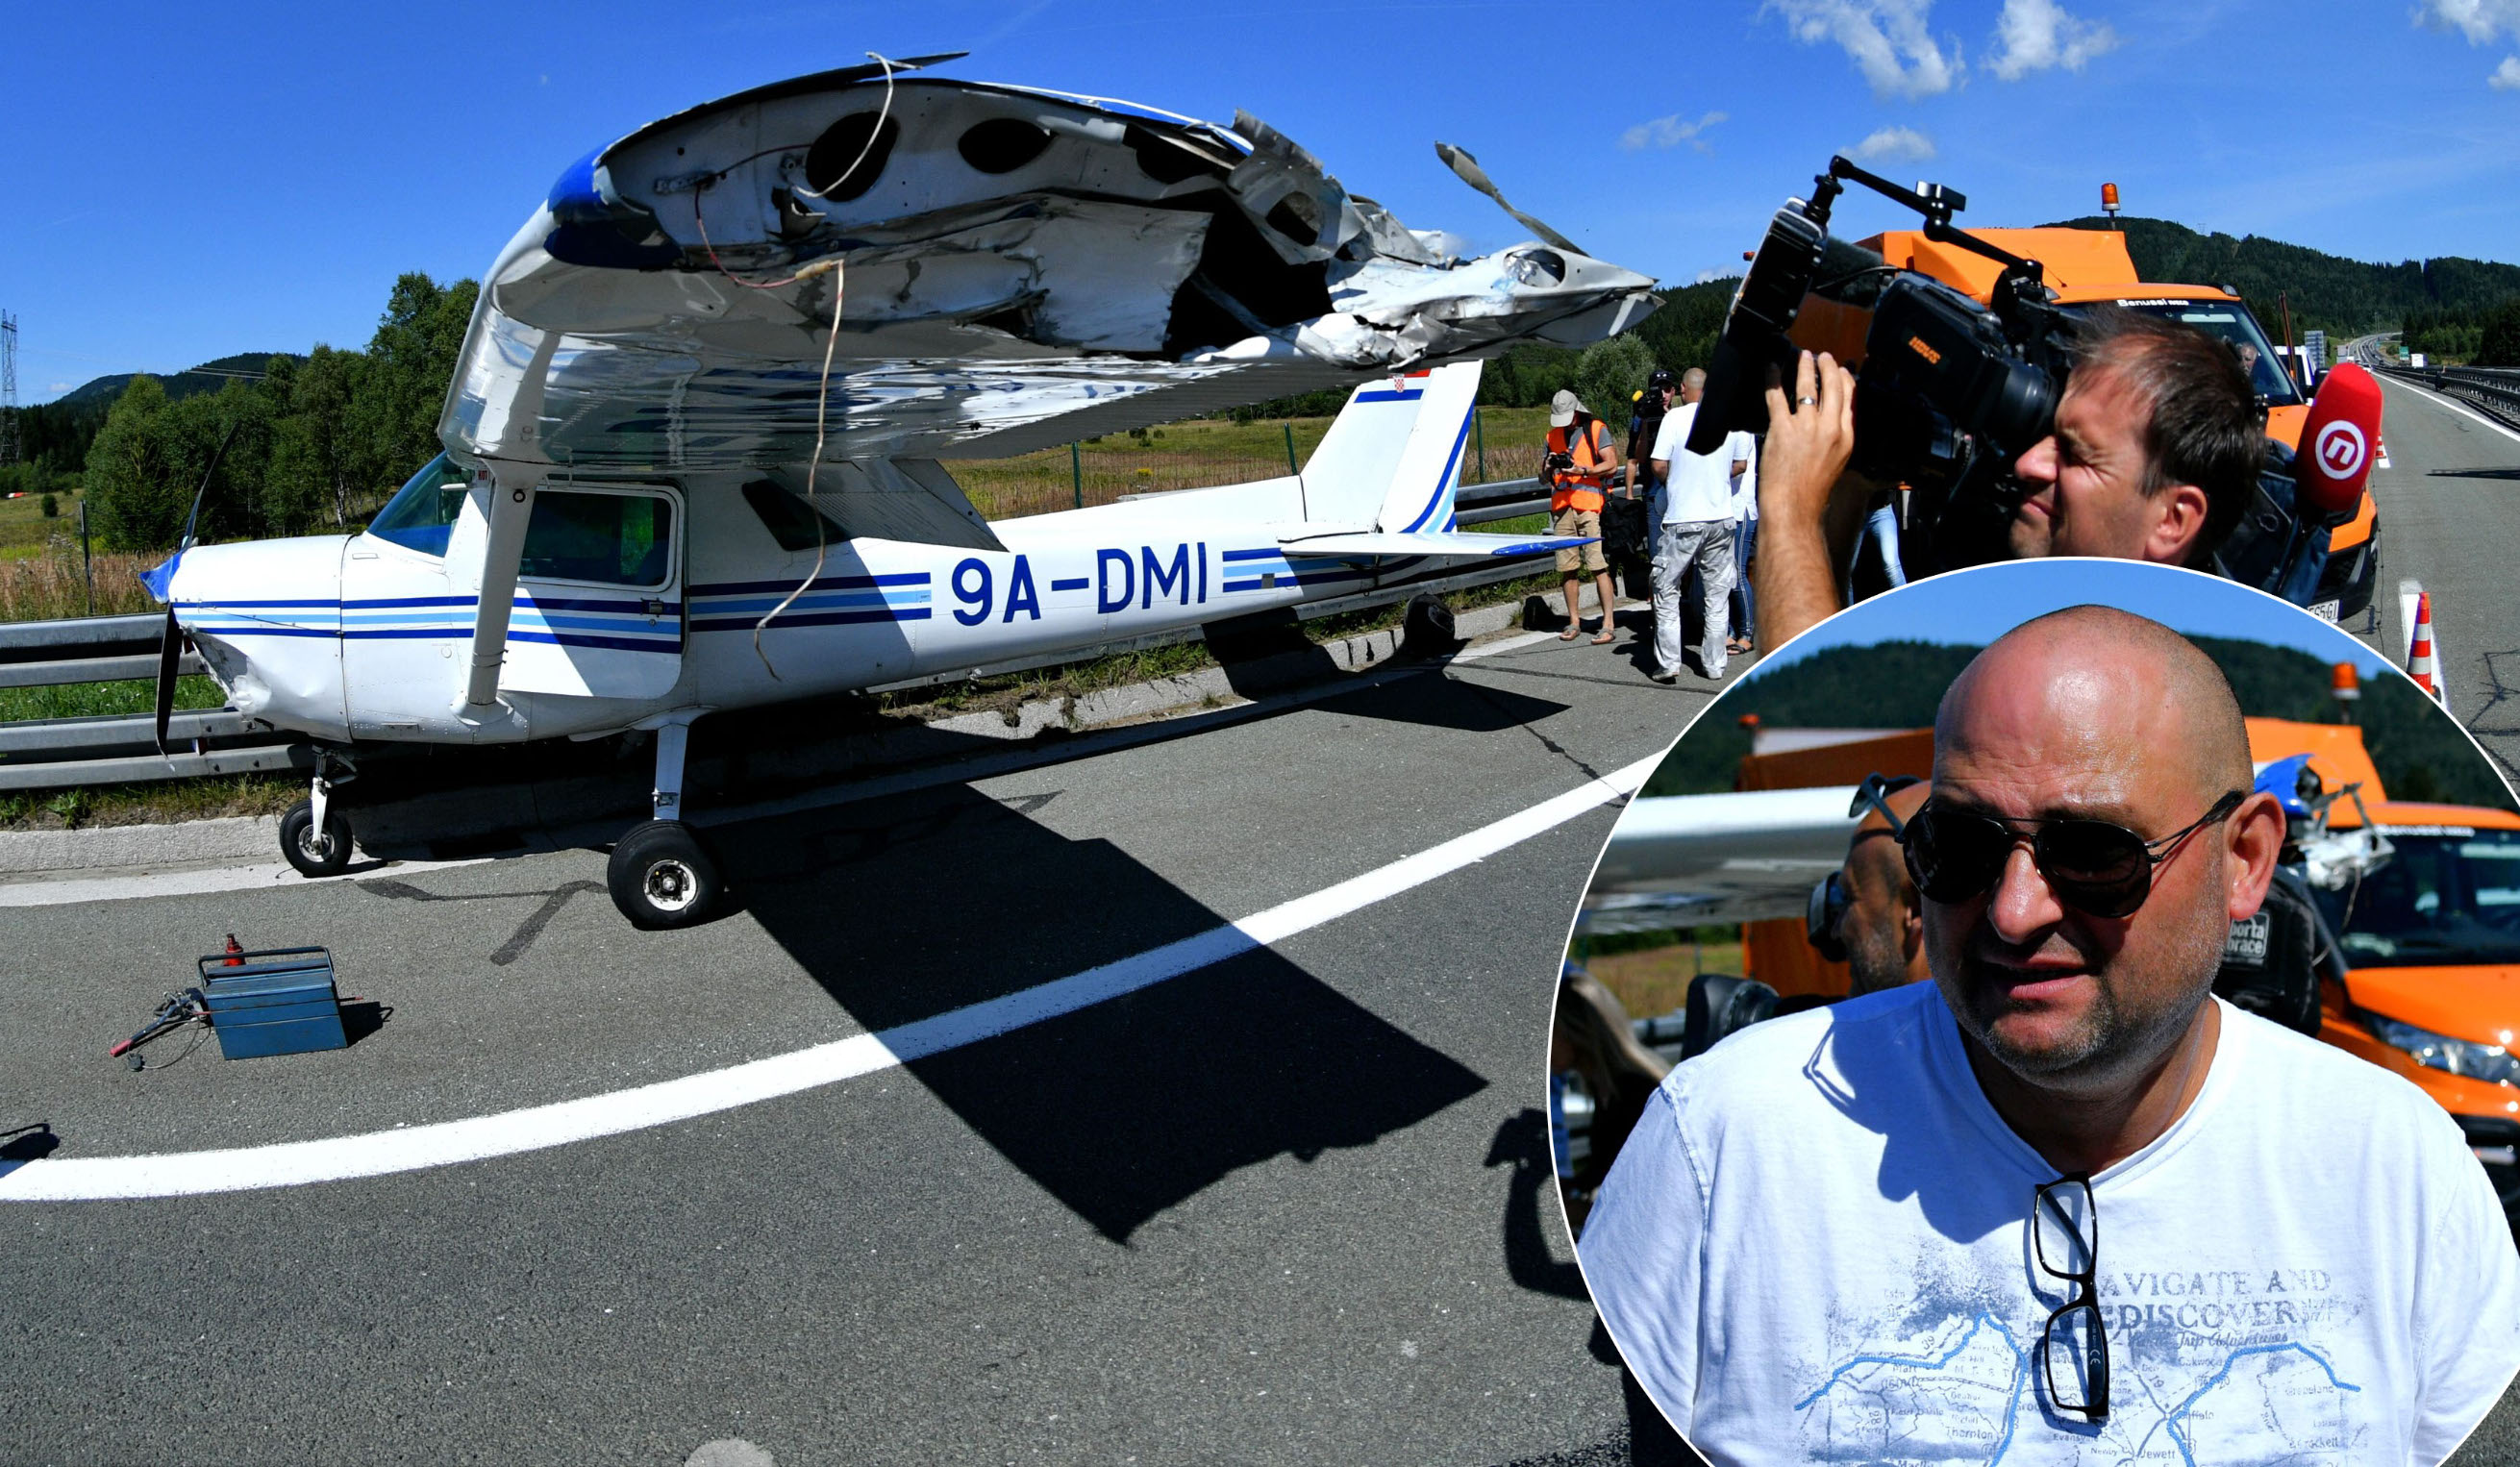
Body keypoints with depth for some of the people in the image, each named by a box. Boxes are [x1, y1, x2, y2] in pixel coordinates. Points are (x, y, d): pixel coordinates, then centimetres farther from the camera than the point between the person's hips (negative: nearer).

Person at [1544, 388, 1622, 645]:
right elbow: (1544, 477, 19)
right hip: (1561, 506, 5)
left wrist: (1582, 470, -17)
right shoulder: (1553, 435, 18)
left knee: (1598, 566, -10)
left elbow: (1611, 463, -5)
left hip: (1590, 505, -5)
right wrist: (1549, 467, -4)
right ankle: (1574, 622, 12)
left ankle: (1608, 624, -9)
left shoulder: (1596, 429, 4)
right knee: (1568, 568, 4)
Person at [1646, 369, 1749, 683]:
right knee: (1717, 594, 11)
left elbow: (1659, 466, -9)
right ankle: (1714, 665, 14)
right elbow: (1740, 465, 11)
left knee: (1666, 592, 6)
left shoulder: (1674, 417, -7)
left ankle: (1668, 665, 1)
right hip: (1721, 517, 4)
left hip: (1682, 519, -3)